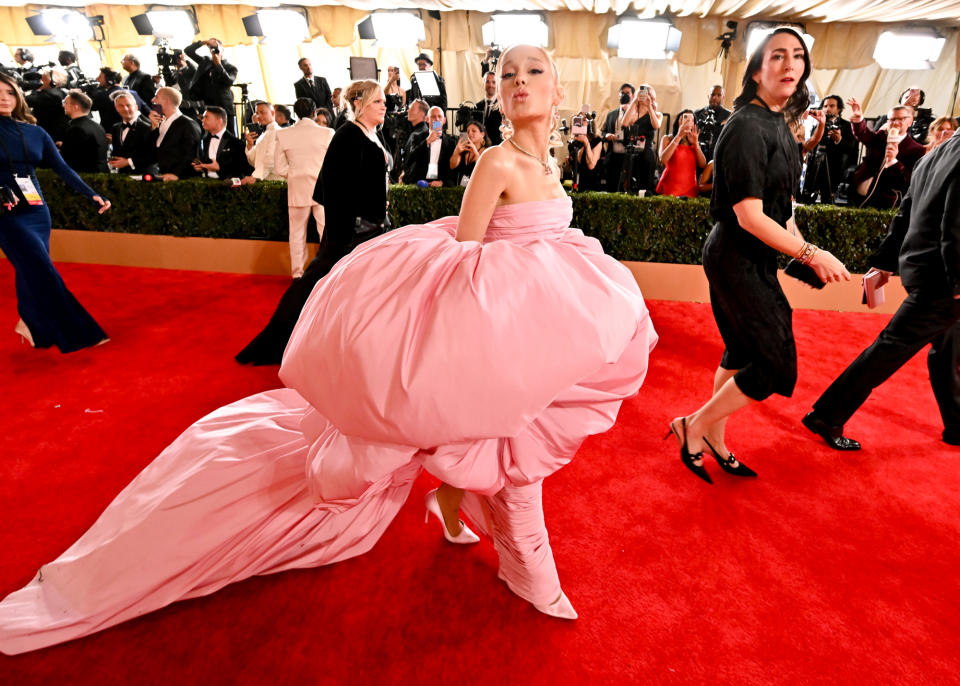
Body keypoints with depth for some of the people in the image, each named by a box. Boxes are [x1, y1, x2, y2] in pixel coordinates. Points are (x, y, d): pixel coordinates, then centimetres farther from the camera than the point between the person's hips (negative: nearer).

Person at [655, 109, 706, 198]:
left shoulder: (694, 143, 17)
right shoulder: (667, 139, 8)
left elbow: (703, 165, 5)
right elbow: (663, 160, -12)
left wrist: (695, 143, -2)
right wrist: (678, 136, -11)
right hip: (670, 189, -3)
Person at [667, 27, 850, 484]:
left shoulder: (777, 124, 13)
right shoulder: (747, 126, -17)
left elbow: (780, 203, 18)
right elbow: (749, 216, -22)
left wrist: (802, 246, 8)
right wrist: (811, 255, -16)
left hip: (753, 258, 9)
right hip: (738, 259, -9)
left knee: (743, 352, 16)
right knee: (774, 363, -3)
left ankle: (714, 439, 32)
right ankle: (694, 426, 13)